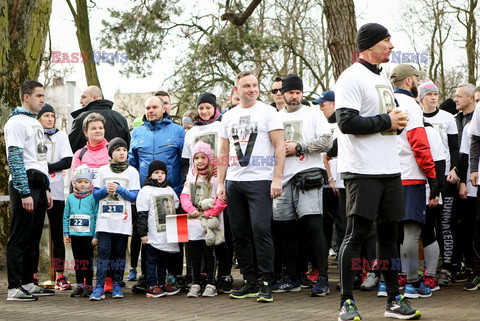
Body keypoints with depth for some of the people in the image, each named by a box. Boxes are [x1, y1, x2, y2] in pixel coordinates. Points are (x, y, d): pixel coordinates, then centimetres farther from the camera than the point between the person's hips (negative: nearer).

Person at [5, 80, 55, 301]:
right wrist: (24, 193, -20)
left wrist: (46, 189, 21)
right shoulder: (16, 122, -9)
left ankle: (28, 283, 18)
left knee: (32, 238, 11)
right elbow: (15, 159, -15)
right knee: (19, 238, -7)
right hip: (24, 185, -9)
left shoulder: (35, 123, 20)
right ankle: (14, 288, -5)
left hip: (38, 186, 9)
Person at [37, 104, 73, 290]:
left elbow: (67, 162, 0)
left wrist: (47, 167, -11)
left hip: (56, 192, 0)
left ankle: (59, 277, 3)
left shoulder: (61, 136, 10)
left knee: (57, 236, 1)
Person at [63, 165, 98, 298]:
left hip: (88, 234, -4)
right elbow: (66, 216, 14)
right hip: (75, 235, 4)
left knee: (88, 261, 2)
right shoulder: (70, 198, 9)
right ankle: (79, 285, 17)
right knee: (78, 260, 10)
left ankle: (88, 286, 8)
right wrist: (66, 233, 9)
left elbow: (97, 216, -4)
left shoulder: (93, 198, -4)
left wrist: (96, 235, -7)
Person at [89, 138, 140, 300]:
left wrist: (119, 189, -12)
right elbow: (95, 194, 10)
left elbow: (134, 196, 1)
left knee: (119, 253, 2)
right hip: (105, 219, 0)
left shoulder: (132, 171, 7)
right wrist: (106, 190, -9)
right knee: (103, 251, -8)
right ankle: (99, 287, -9)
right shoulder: (103, 170, 11)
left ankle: (117, 285, 12)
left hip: (122, 220, 0)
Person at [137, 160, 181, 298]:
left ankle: (162, 284, 20)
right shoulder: (146, 191, -6)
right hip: (153, 236, -6)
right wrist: (143, 233, -13)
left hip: (167, 234, 6)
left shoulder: (170, 190, 13)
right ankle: (152, 286, -1)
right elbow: (142, 214, -9)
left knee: (163, 260, 13)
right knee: (151, 260, -3)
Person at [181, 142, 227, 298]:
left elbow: (222, 199, -10)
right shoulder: (191, 176, 13)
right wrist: (191, 209, -8)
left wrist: (209, 213, -15)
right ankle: (195, 284, 16)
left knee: (209, 253, 0)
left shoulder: (215, 177, -4)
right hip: (193, 222, 5)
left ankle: (211, 284, 7)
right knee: (194, 254, 8)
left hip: (210, 222, -4)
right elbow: (184, 196, 10)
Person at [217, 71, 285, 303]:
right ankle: (249, 283, 14)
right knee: (239, 232, 5)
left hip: (260, 181, -5)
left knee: (260, 229, -13)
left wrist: (277, 179, -12)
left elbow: (280, 147, -4)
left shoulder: (267, 112, 1)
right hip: (234, 181, 5)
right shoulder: (228, 117, 16)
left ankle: (266, 284, -8)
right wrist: (220, 183, 11)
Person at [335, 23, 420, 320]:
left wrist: (398, 122, 5)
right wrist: (386, 122, -14)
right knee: (356, 235, -6)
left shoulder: (383, 79, 19)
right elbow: (347, 122, -19)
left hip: (390, 169, 8)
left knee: (389, 233, 11)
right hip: (362, 170, -8)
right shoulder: (352, 77, -9)